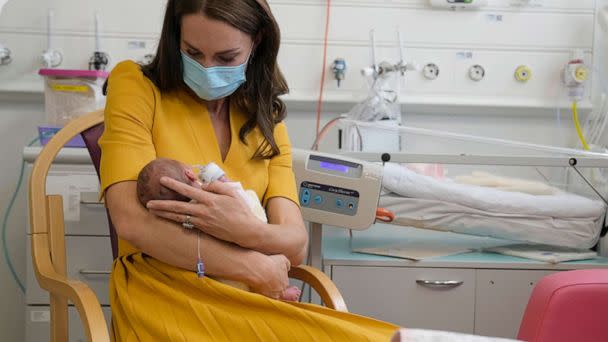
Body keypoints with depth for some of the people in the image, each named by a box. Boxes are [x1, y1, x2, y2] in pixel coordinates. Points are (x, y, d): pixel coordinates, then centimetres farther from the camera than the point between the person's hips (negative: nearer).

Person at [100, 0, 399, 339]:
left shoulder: (265, 119, 13)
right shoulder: (135, 85, 2)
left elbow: (296, 244, -1)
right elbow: (132, 221, -13)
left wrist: (246, 230, -24)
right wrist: (255, 268, -15)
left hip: (247, 303, 5)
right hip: (162, 298, -4)